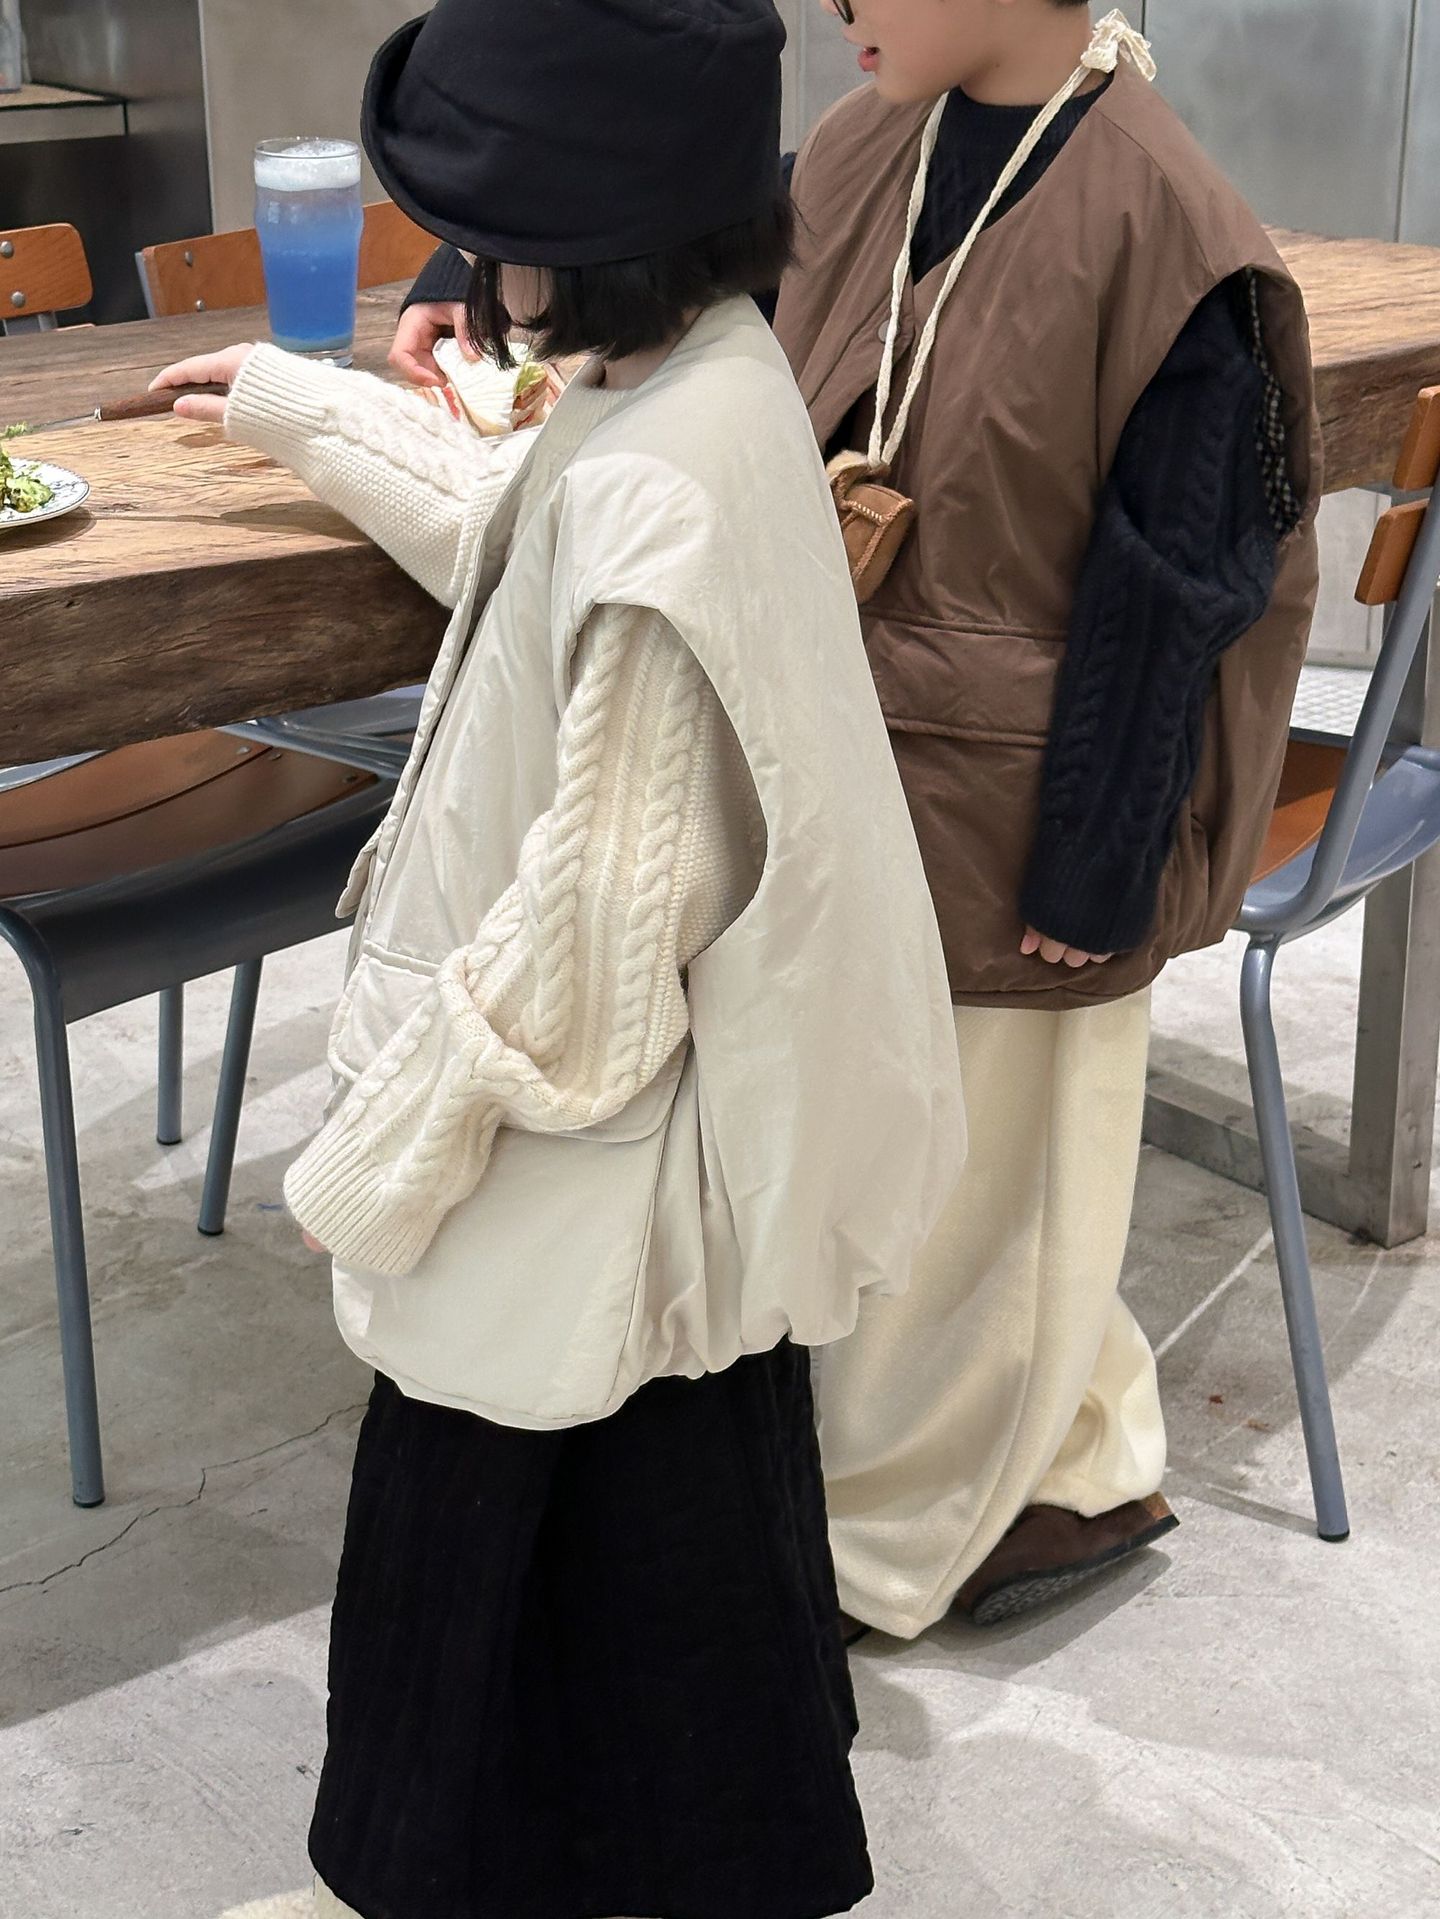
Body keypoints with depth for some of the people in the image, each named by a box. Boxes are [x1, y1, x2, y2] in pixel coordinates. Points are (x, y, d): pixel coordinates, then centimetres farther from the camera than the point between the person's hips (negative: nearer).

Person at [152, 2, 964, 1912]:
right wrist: (299, 405, 34)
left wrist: (391, 1143, -15)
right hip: (673, 1059, 10)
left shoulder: (655, 498, -32)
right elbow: (509, 524, 21)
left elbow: (593, 911, -28)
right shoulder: (704, 366, -1)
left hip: (619, 1129, -10)